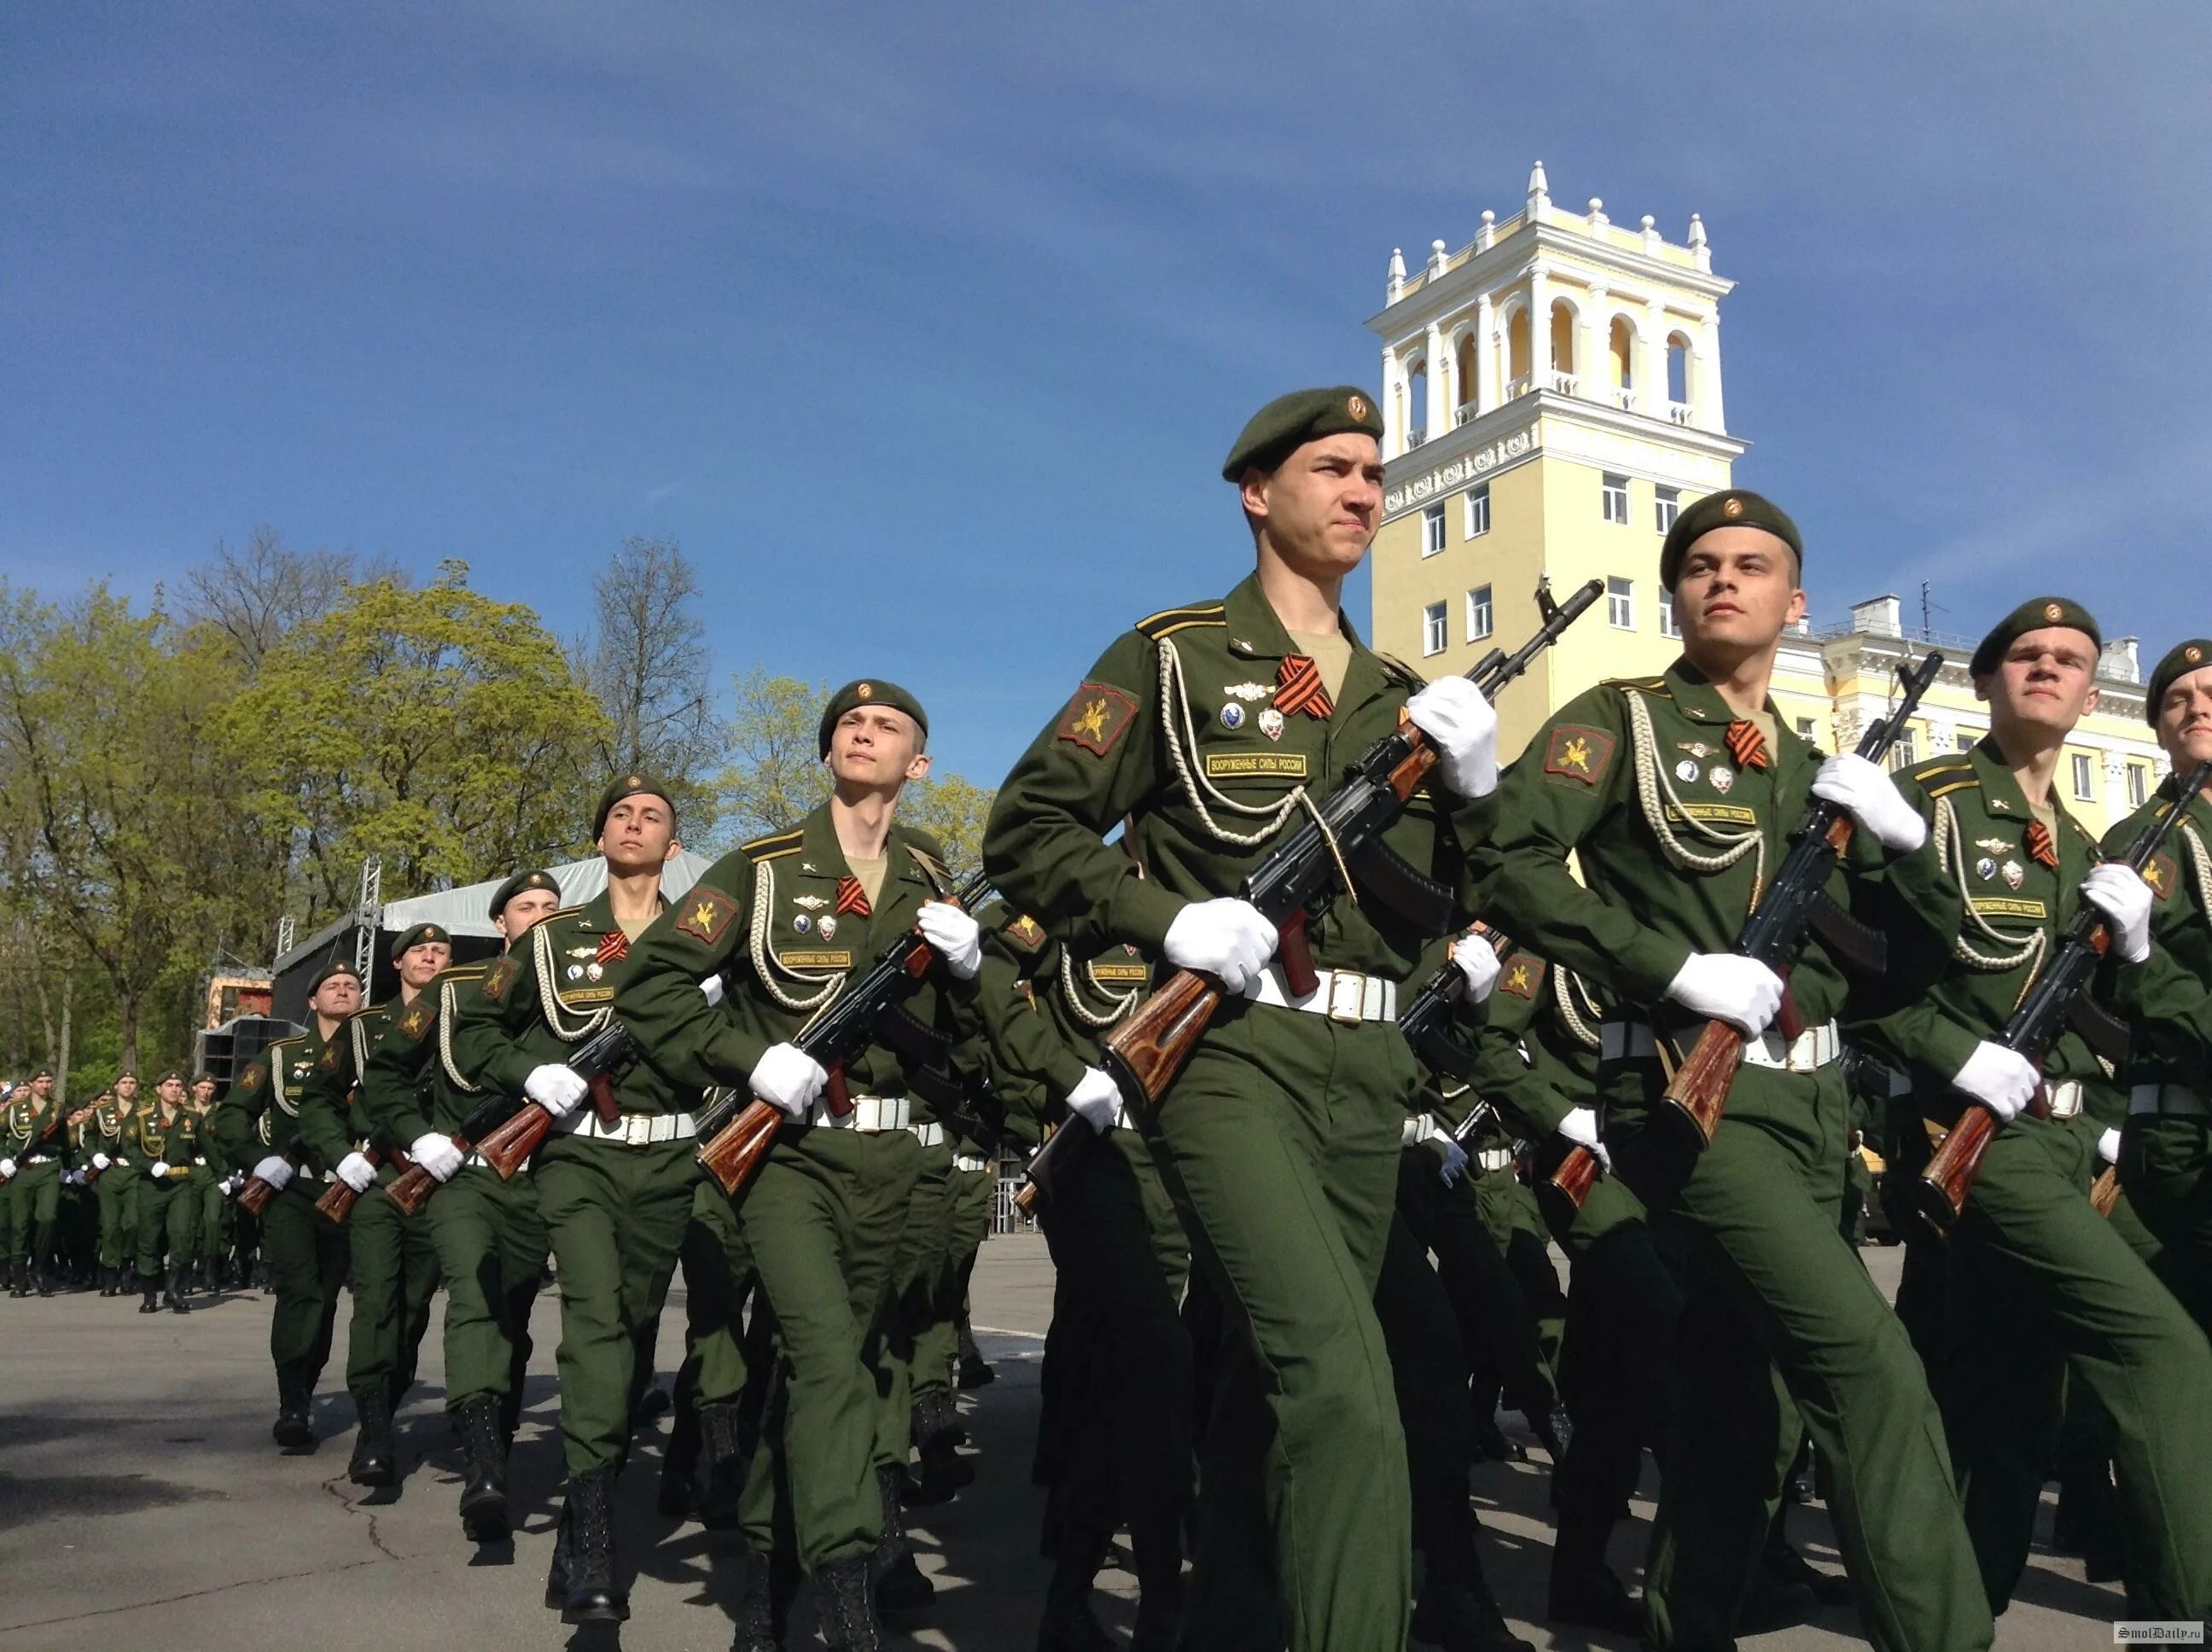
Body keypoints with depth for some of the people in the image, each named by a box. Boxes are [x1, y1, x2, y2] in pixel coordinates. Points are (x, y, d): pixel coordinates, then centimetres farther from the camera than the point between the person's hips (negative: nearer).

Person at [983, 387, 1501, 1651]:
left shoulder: (1400, 694, 17)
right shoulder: (1174, 659, 1)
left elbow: (1455, 904, 16)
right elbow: (1027, 832, -3)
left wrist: (1476, 786, -1)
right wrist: (1169, 919, -15)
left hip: (1370, 1068, 6)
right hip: (1229, 1048, -6)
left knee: (1281, 1379, 13)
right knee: (1346, 1385, -20)